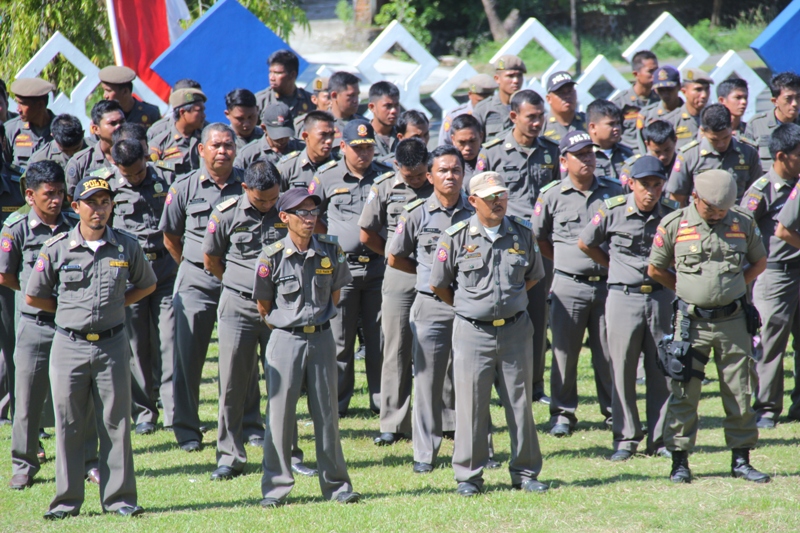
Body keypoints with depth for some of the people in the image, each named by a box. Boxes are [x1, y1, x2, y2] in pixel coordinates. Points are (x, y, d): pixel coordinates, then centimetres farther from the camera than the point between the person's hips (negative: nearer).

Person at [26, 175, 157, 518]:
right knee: (68, 425, 3)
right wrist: (70, 310, 4)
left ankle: (119, 497, 8)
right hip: (69, 346, -1)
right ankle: (67, 500, 9)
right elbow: (34, 297, 6)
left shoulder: (127, 247, 3)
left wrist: (117, 304, 5)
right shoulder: (57, 249, -2)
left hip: (112, 345, 1)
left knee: (116, 422, 3)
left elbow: (147, 285, 17)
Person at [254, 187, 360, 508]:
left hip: (322, 338, 2)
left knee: (327, 412, 7)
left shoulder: (331, 251, 0)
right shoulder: (272, 257, -8)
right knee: (280, 413, 0)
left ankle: (336, 484, 14)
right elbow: (263, 305, 4)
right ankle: (276, 487, 6)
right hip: (285, 340, -2)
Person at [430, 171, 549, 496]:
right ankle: (469, 476, 8)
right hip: (473, 332, -2)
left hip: (515, 330, 2)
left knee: (520, 404, 7)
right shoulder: (457, 237, -4)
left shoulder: (523, 234, 3)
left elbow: (534, 276, 18)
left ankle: (525, 473, 16)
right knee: (470, 405, 0)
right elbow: (439, 284, 5)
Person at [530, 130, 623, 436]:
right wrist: (564, 261, 9)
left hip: (607, 282, 1)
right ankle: (563, 413, 10)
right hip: (569, 285, -1)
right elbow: (538, 238, 11)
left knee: (608, 352, 5)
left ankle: (613, 411, 15)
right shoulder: (552, 196, 1)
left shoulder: (613, 192, 6)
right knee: (564, 351, 1)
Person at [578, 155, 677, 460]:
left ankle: (660, 438, 13)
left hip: (660, 296, 1)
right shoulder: (613, 211, -6)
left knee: (661, 370, 5)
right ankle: (625, 438, 9)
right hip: (623, 297, -1)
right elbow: (585, 244, 9)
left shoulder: (672, 213, -2)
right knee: (622, 369, 2)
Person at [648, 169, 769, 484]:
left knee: (740, 392, 5)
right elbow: (655, 269, 6)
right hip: (692, 322, -2)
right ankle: (680, 461, 5)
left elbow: (759, 262, 17)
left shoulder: (743, 224, 2)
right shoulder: (674, 225, -4)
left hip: (734, 320, 2)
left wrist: (733, 287, 7)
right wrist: (688, 291, 6)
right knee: (684, 393, -2)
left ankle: (741, 460, 15)